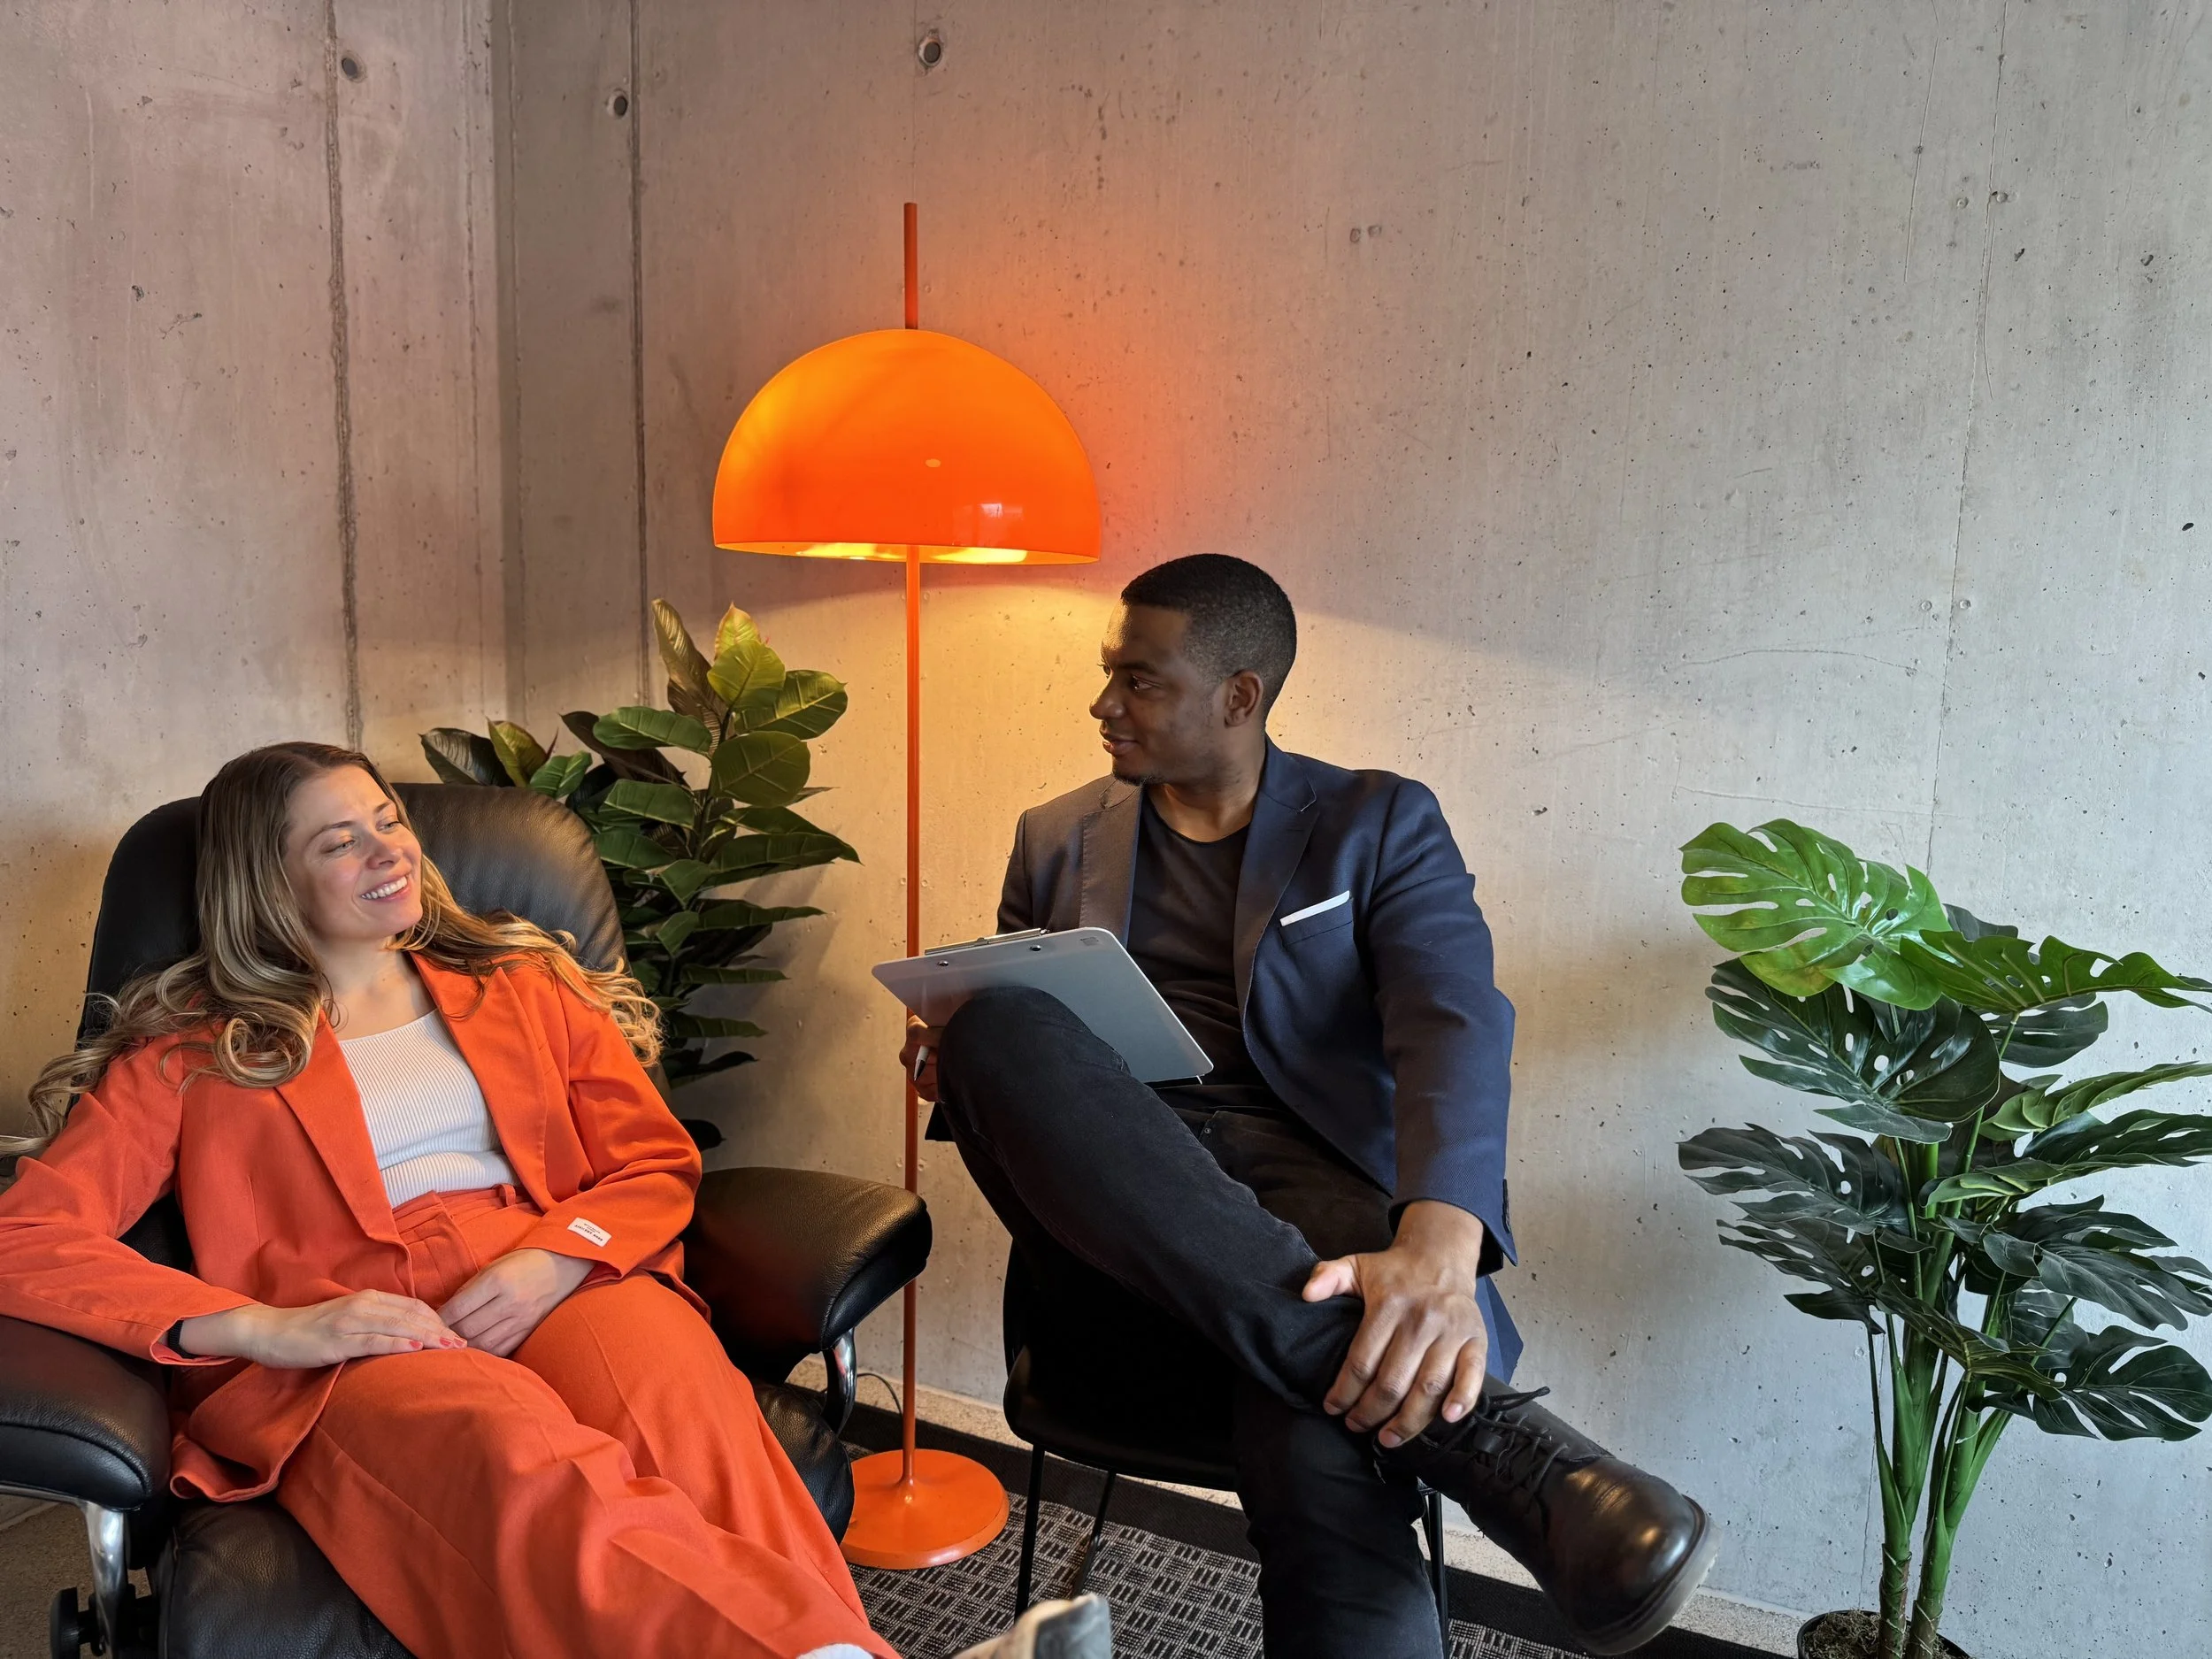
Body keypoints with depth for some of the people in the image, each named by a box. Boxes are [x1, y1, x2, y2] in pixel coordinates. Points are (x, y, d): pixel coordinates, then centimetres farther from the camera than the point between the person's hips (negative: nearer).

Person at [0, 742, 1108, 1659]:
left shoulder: (525, 987, 23)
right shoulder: (190, 1056, 17)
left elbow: (658, 1166, 16)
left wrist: (552, 1260, -7)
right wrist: (271, 1326, -12)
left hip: (563, 1284, 3)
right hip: (343, 1353, -2)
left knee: (683, 1417, -36)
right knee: (528, 1462, -39)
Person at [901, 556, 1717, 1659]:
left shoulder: (1378, 824, 9)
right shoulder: (1057, 838, 20)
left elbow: (1455, 1028, -8)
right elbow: (1009, 1022, 23)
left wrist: (1438, 1248, -30)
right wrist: (954, 1066, -5)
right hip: (1116, 1214, 5)